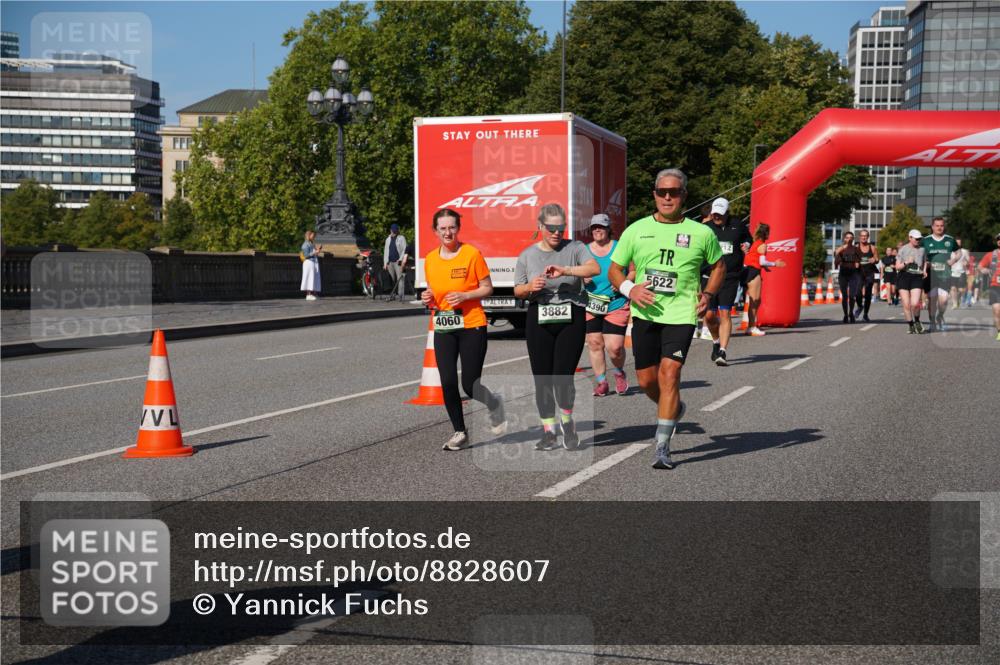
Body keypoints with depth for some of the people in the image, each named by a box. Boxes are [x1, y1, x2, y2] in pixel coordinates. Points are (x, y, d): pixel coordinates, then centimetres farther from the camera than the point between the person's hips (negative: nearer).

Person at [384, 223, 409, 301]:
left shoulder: (401, 238, 4)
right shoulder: (388, 239, 19)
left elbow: (404, 250, -3)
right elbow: (386, 251, 19)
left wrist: (400, 259, -14)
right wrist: (386, 263, 11)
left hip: (398, 262, -5)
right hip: (390, 262, 5)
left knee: (400, 278, -11)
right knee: (392, 279, 3)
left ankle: (400, 295, -13)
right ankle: (393, 295, 7)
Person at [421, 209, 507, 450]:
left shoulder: (472, 253, -6)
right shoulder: (430, 259, 8)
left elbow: (487, 288, -1)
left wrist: (465, 296, -17)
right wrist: (428, 298, -1)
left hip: (471, 326, -4)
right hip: (443, 329, 4)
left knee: (470, 385, -6)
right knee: (447, 383, -2)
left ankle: (494, 405, 28)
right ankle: (460, 433, 14)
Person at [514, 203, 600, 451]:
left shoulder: (574, 248, 1)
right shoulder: (527, 255, 9)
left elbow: (595, 268, -16)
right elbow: (518, 291, 13)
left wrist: (565, 270, -29)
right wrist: (530, 287, -10)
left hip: (571, 320, -2)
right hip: (539, 321, 3)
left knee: (562, 377, -9)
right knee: (542, 379, 2)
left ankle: (567, 423, 17)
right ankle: (549, 433, 13)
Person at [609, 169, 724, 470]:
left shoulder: (701, 233, 2)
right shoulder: (637, 230, 5)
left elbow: (719, 266, 17)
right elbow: (614, 269, 11)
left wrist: (708, 294, 0)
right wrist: (629, 289, -9)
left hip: (681, 315, -3)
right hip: (645, 313, 3)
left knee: (669, 374, -15)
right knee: (646, 379, 7)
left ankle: (663, 447, -8)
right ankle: (674, 410, 41)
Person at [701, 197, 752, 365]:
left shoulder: (737, 226, 6)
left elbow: (748, 238, 24)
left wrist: (746, 245, 4)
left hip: (731, 278, -1)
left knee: (725, 314, -10)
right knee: (709, 315, 2)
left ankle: (722, 352, -11)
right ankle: (716, 342, 31)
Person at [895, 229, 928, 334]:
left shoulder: (922, 249, 9)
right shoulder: (903, 249, 4)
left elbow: (925, 262, 25)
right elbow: (897, 266, 3)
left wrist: (924, 271, 5)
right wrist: (906, 263, -15)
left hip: (917, 277, 0)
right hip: (904, 277, 0)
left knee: (915, 304, -15)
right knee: (906, 305, -2)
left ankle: (917, 321, 12)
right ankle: (911, 325, 14)